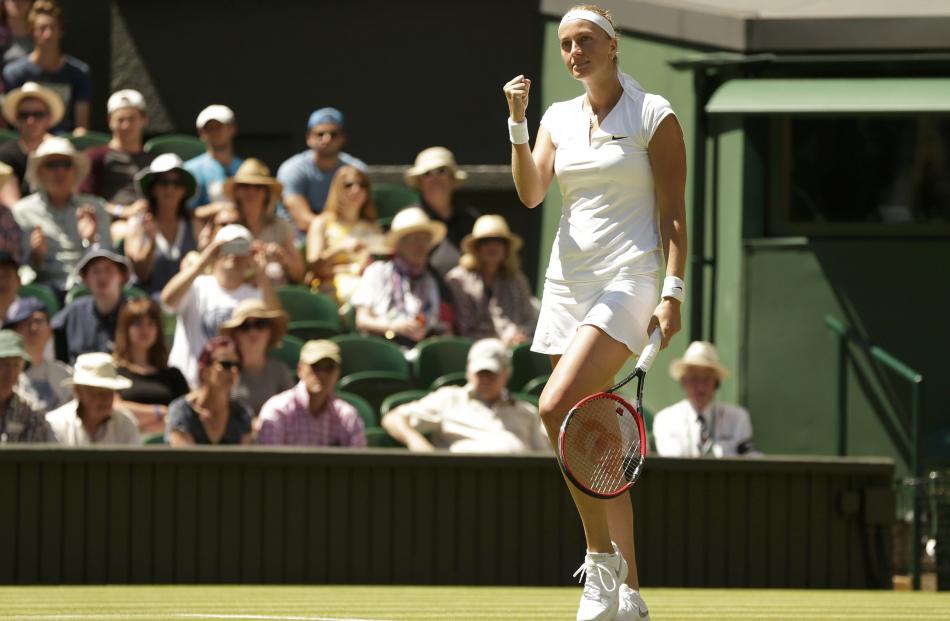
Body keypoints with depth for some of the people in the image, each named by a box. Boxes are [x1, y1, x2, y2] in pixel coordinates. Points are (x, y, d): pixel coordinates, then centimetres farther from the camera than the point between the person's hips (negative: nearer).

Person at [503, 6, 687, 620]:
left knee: (557, 407, -25)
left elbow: (674, 212, -4)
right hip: (567, 282, 6)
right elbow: (531, 193, 1)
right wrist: (517, 122, -9)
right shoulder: (559, 119, 13)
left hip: (628, 279, -6)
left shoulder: (655, 116, -1)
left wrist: (673, 291, -12)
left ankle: (603, 555, -14)